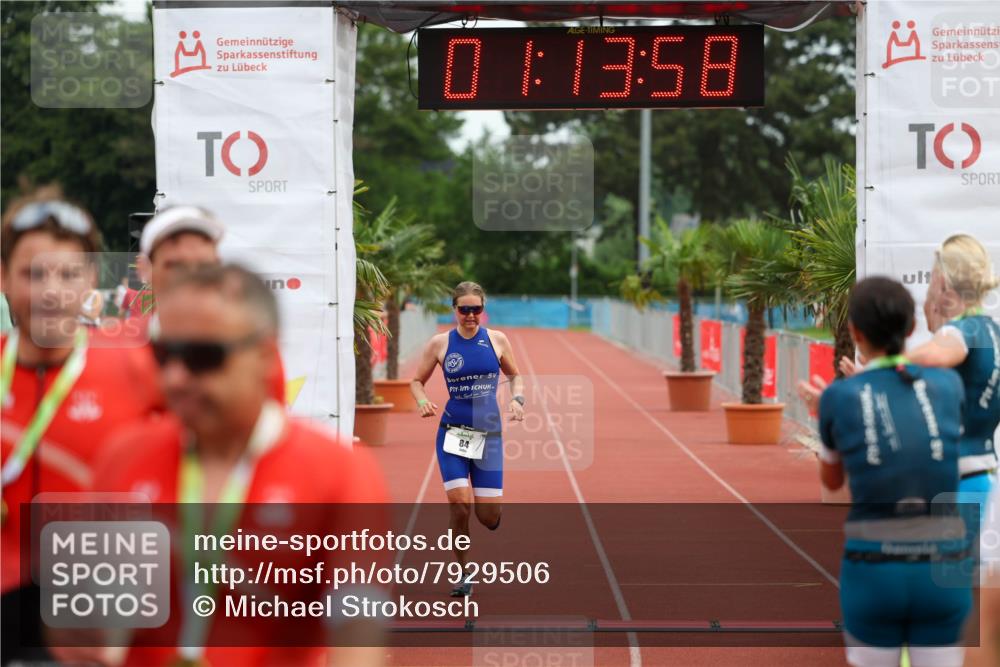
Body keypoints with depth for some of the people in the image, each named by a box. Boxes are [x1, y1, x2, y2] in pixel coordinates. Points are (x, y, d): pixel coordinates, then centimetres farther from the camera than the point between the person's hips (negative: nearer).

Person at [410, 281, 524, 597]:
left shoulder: (496, 340, 2)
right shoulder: (440, 343, -1)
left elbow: (515, 376, 16)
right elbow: (417, 380, 9)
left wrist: (517, 399, -4)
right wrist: (423, 401, -12)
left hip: (489, 434, 1)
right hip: (452, 433, -1)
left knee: (488, 515, -3)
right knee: (460, 506, -16)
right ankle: (464, 574, 4)